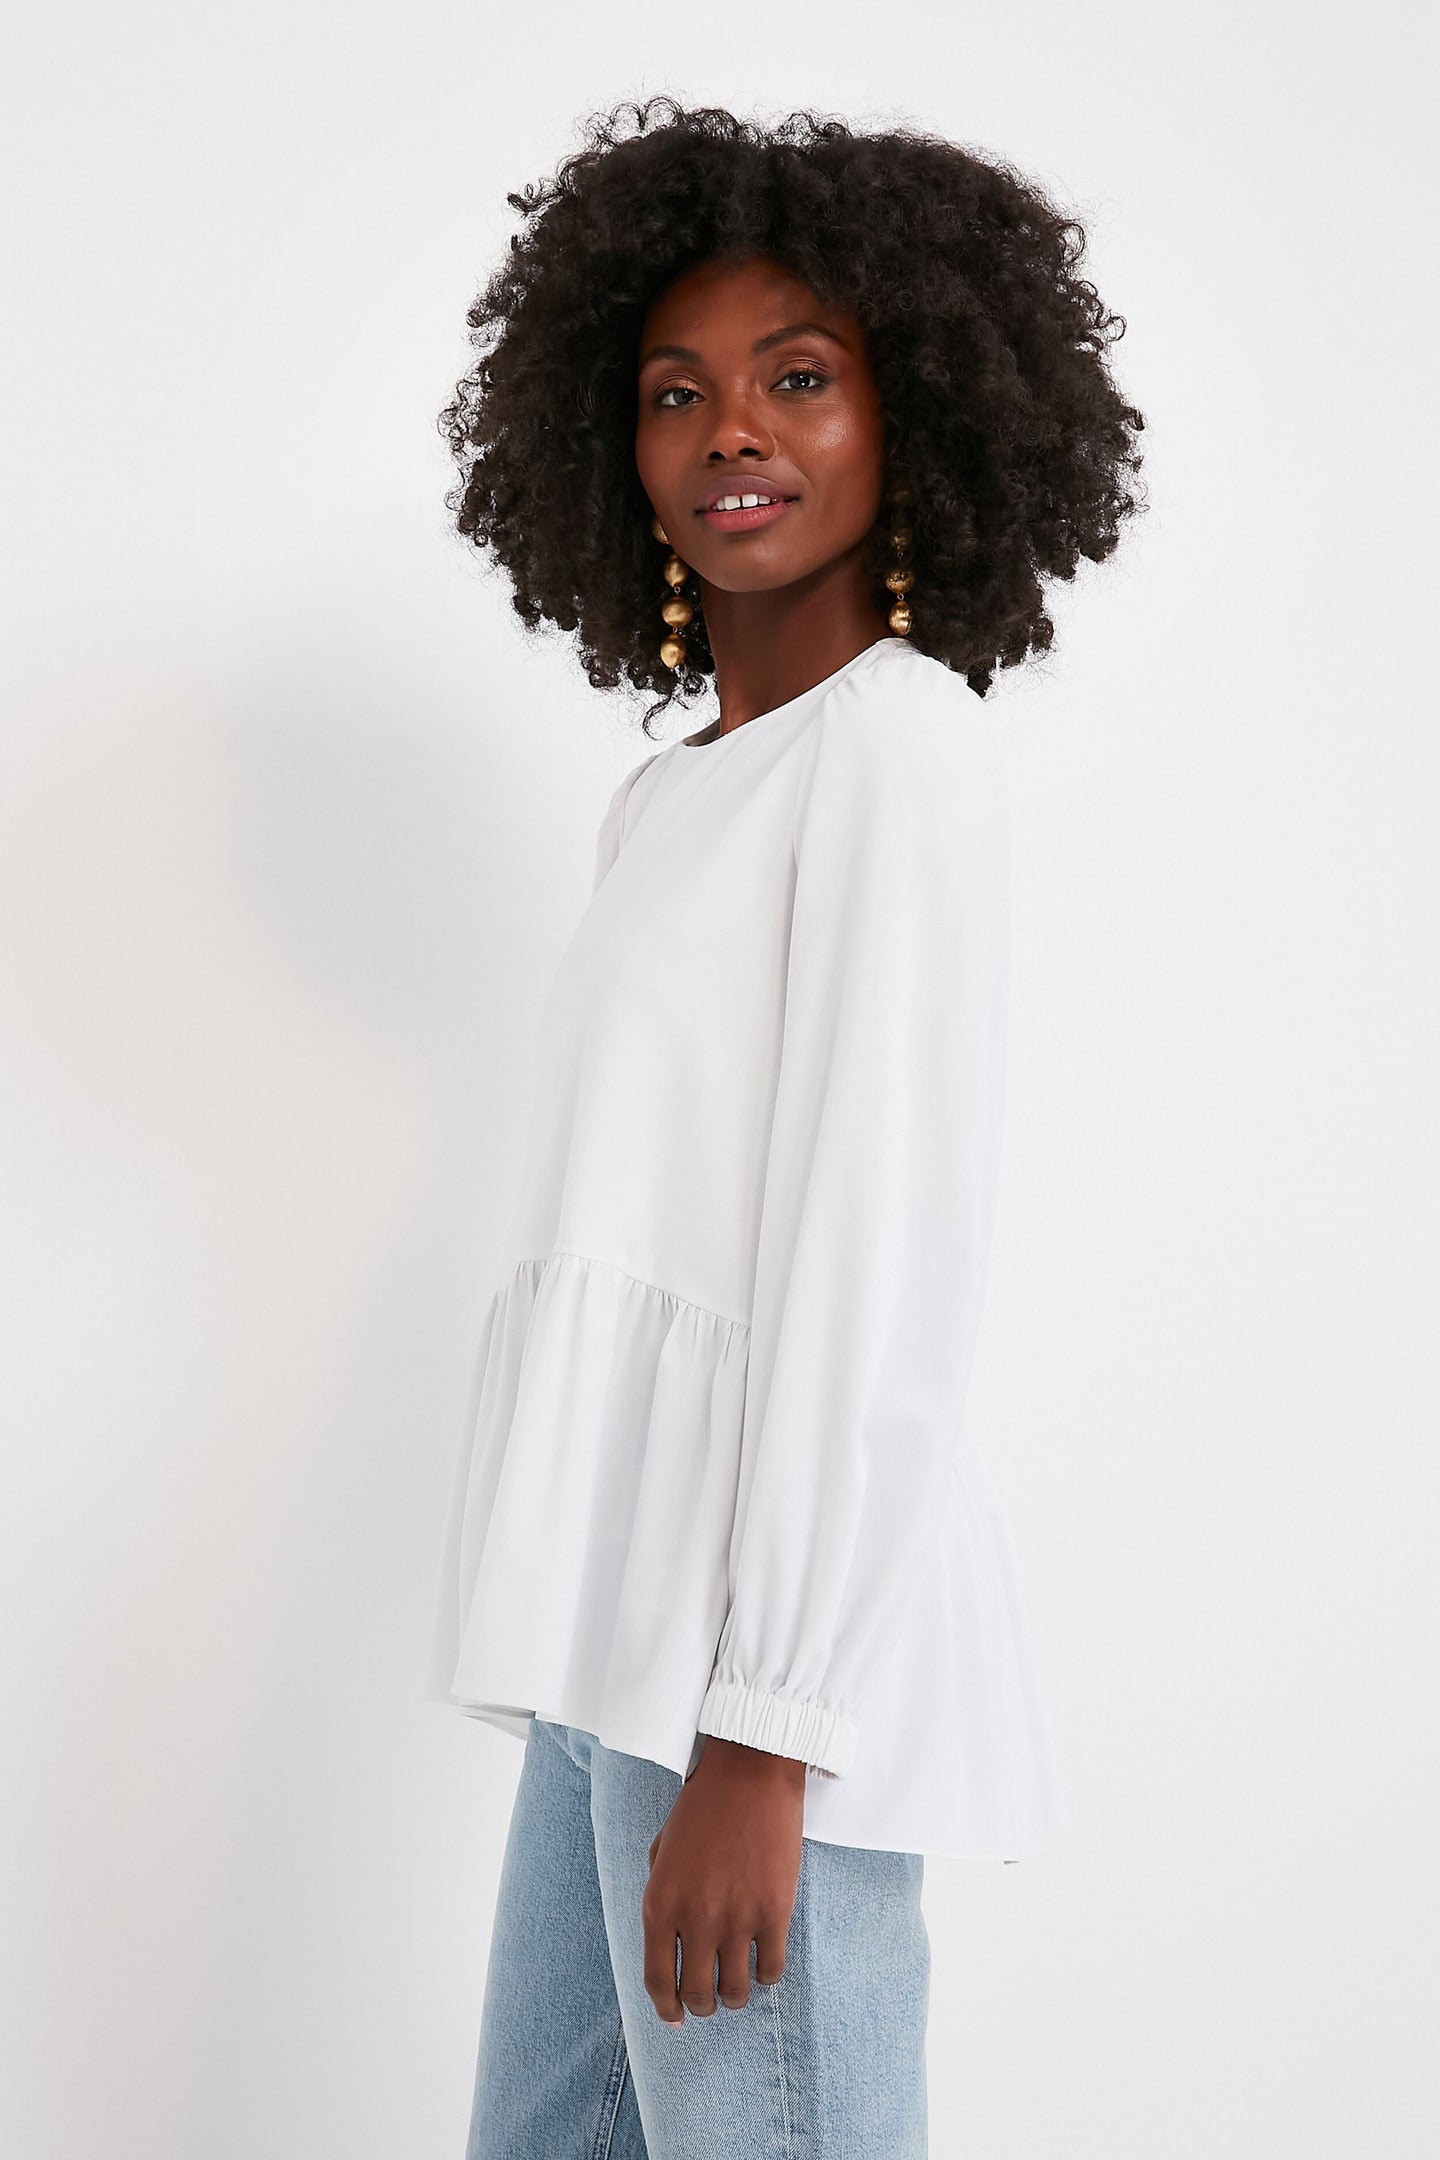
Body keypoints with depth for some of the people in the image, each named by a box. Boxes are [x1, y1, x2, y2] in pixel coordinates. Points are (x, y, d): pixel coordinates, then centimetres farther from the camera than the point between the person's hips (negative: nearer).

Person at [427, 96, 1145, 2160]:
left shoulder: (899, 735, -8)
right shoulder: (670, 792, 17)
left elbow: (881, 1257, -16)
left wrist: (761, 1731, -18)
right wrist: (629, 1679, 13)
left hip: (773, 1639, -8)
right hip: (629, 1634, 8)